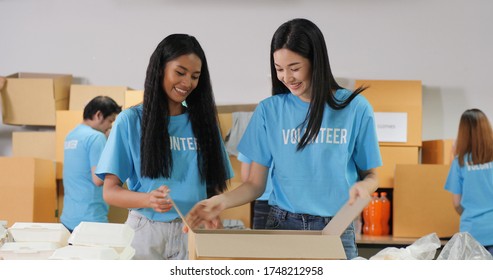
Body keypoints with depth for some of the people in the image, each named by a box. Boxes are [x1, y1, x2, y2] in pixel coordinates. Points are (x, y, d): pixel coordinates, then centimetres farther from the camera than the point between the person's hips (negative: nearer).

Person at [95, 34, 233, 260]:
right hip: (146, 231, -2)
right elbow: (110, 191, -3)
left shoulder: (203, 121, 8)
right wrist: (148, 200, -23)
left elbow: (215, 185, 11)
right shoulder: (131, 121, 0)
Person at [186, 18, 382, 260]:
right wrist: (222, 201, -17)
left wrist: (363, 186, -18)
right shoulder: (269, 110, 1)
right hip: (282, 225, 1)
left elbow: (370, 175, 6)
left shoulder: (355, 108, -3)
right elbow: (255, 184, 3)